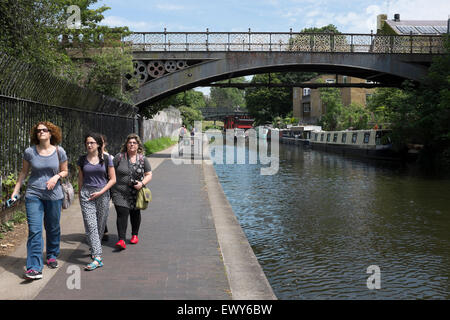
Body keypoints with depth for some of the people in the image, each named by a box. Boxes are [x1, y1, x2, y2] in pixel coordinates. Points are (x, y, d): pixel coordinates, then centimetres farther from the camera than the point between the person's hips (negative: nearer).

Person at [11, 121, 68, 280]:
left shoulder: (59, 152, -1)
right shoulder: (29, 152, -2)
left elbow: (65, 171, 9)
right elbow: (24, 172, 10)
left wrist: (57, 176, -12)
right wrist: (16, 190, 5)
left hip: (54, 195, 1)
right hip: (33, 195, -1)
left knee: (53, 228, 13)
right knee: (34, 231, -9)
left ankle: (52, 256, 37)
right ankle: (34, 268, -11)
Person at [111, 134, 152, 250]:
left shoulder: (143, 159, 3)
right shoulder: (119, 157, -3)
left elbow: (149, 175, 6)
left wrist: (142, 183, -12)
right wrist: (110, 186, -2)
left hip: (136, 193, 2)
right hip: (120, 192, -2)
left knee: (135, 214, 15)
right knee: (122, 214, -11)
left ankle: (134, 235, 35)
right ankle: (121, 240, -13)